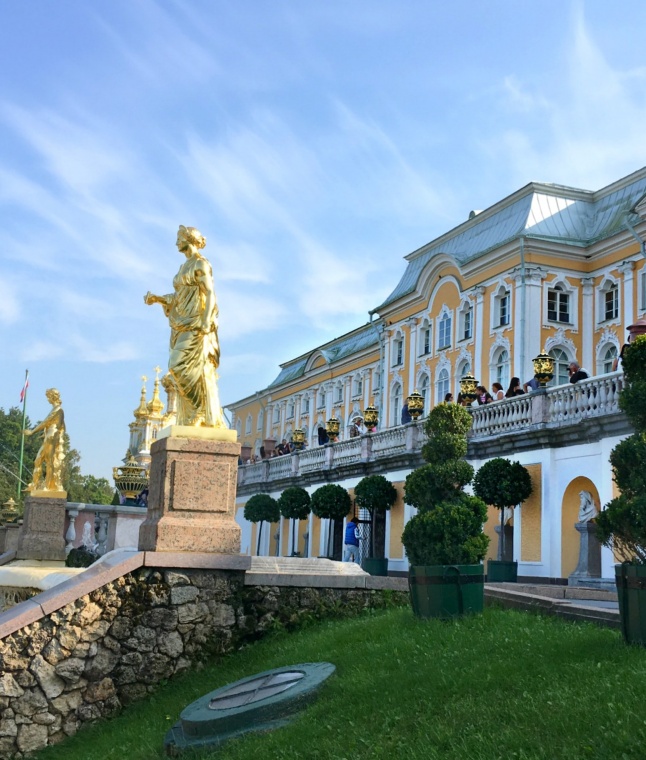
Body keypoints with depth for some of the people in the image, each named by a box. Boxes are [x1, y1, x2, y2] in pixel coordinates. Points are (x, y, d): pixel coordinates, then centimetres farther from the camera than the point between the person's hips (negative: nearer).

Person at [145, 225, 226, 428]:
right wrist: (157, 298, 8)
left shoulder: (201, 264, -5)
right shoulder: (184, 266, 20)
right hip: (182, 325, 9)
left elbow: (210, 293, -13)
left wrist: (206, 323, -23)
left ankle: (207, 416, -14)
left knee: (183, 366, -17)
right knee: (181, 369, 2)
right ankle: (192, 418, 0)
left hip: (195, 325, -9)